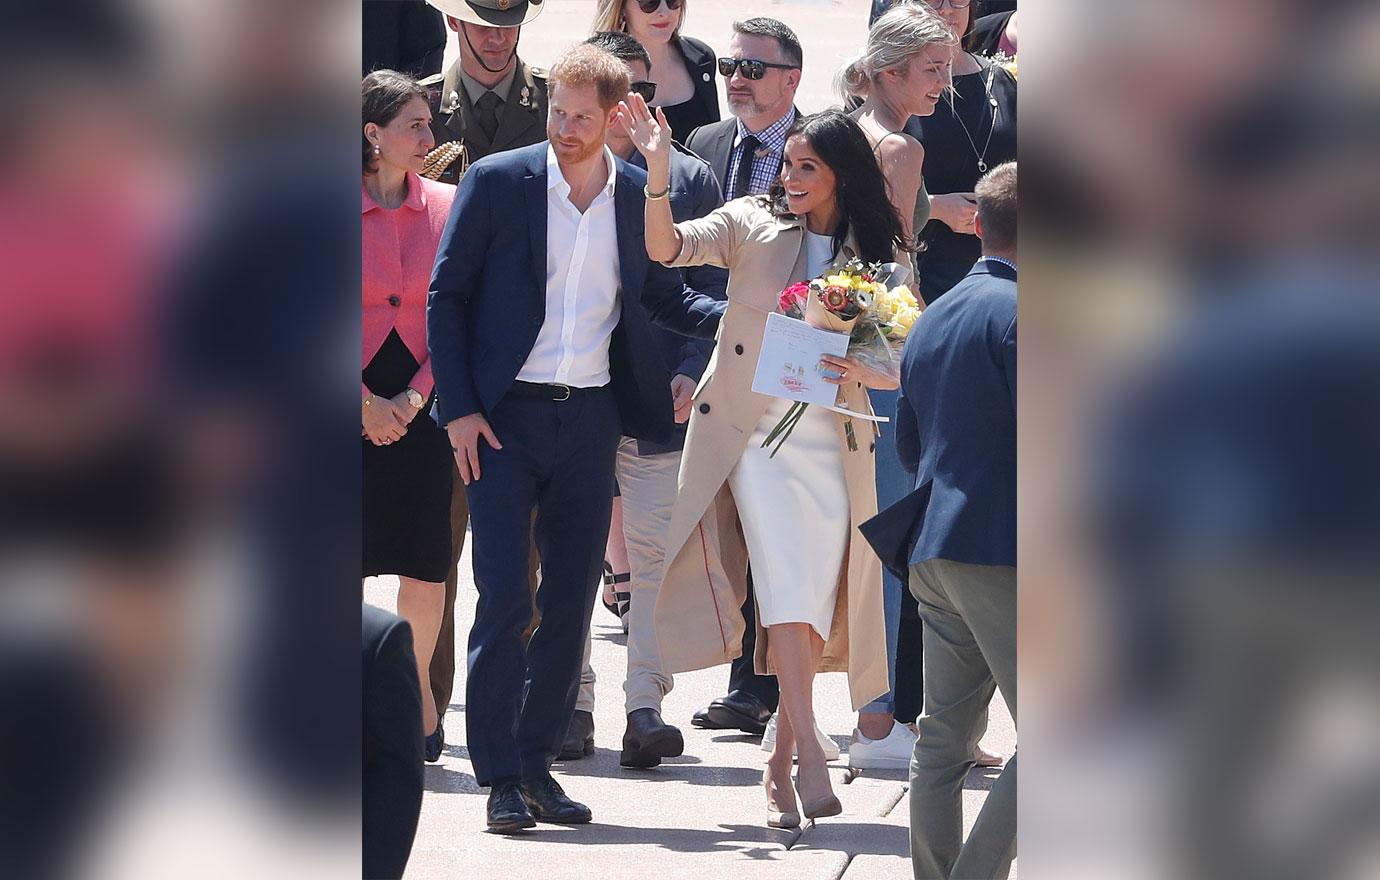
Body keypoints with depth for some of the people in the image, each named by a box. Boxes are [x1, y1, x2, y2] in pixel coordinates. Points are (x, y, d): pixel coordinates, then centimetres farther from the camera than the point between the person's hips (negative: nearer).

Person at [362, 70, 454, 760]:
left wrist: (413, 398, -6)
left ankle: (417, 689, 15)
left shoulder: (448, 206, 3)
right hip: (354, 404, -1)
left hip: (425, 400, 1)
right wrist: (364, 403, -8)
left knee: (426, 560, -1)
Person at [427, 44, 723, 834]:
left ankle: (537, 761, 16)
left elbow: (660, 295, 15)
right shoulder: (498, 182, -5)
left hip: (590, 416, 3)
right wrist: (459, 408, -8)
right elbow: (448, 296, -1)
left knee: (572, 599, 6)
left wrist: (734, 316, -4)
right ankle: (500, 776, -3)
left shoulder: (638, 193, 4)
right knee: (505, 597, -7)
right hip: (506, 415, -3)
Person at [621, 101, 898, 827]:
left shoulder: (876, 256, 7)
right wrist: (658, 174, -26)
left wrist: (865, 372, -14)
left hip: (832, 444, 2)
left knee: (813, 605, 1)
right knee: (788, 587, -18)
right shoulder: (754, 224, 3)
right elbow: (668, 248, -11)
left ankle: (780, 765, 13)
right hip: (753, 432, -2)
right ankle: (810, 756, -24)